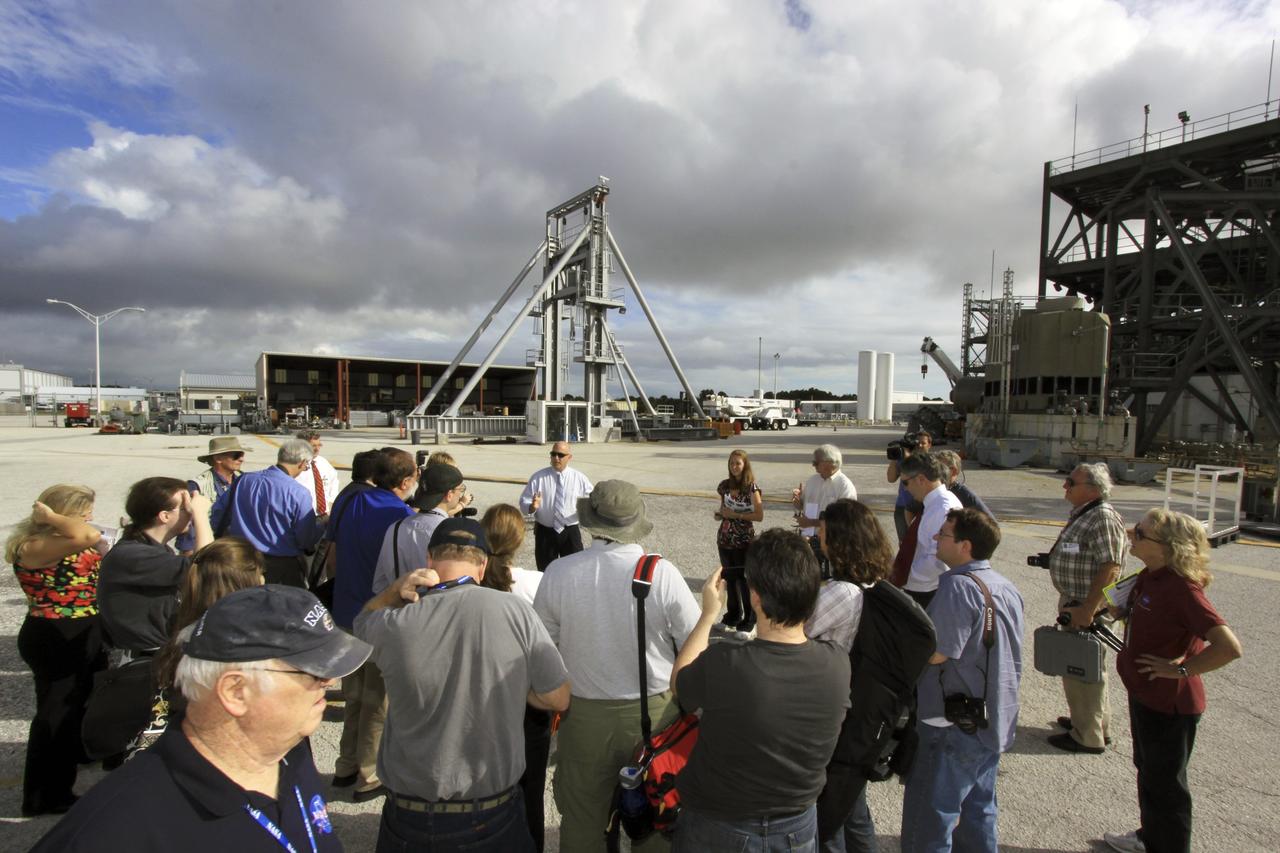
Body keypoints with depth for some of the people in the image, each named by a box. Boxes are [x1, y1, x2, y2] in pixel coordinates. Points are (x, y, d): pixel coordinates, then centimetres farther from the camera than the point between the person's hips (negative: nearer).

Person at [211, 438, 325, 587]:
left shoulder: (244, 480, -3)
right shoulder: (299, 494, -20)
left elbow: (217, 515, 8)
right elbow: (307, 541, -15)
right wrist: (324, 521, 1)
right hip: (283, 566, -5)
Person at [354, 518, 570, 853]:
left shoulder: (392, 627, -18)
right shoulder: (516, 611, -19)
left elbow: (365, 618, 8)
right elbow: (558, 698, -9)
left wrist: (397, 588, -9)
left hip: (411, 824, 0)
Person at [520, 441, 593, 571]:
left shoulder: (579, 478, -2)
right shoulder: (538, 477, -4)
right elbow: (523, 502, -4)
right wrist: (532, 506, -27)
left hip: (570, 532, 0)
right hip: (545, 532, 0)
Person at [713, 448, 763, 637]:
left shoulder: (752, 487, -10)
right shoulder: (724, 485, 4)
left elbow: (759, 515, -14)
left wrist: (735, 514, -19)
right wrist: (719, 515, -4)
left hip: (744, 541, -5)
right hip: (725, 539, 5)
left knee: (744, 579, -1)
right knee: (730, 578, 14)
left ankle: (748, 622, 12)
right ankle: (733, 616, 29)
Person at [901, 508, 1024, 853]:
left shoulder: (958, 585, -25)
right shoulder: (1006, 587, 5)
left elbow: (935, 653, -26)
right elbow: (1011, 657, 14)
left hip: (956, 725, -9)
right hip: (995, 720, 9)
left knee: (927, 823, 2)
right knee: (979, 811, 23)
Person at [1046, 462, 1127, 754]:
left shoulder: (1103, 518, -22)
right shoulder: (1082, 514, 10)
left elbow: (1110, 568, -26)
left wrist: (1087, 609, -26)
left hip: (1088, 607, -10)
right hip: (1074, 602, 10)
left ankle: (1088, 736, 15)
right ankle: (1094, 721, 38)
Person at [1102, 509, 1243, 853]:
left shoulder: (1181, 588, -28)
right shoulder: (1149, 576, -2)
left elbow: (1229, 648, -34)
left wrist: (1180, 669, -25)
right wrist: (1125, 611, 2)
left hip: (1169, 702, -9)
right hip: (1144, 693, 9)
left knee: (1165, 782, 11)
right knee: (1147, 771, 27)